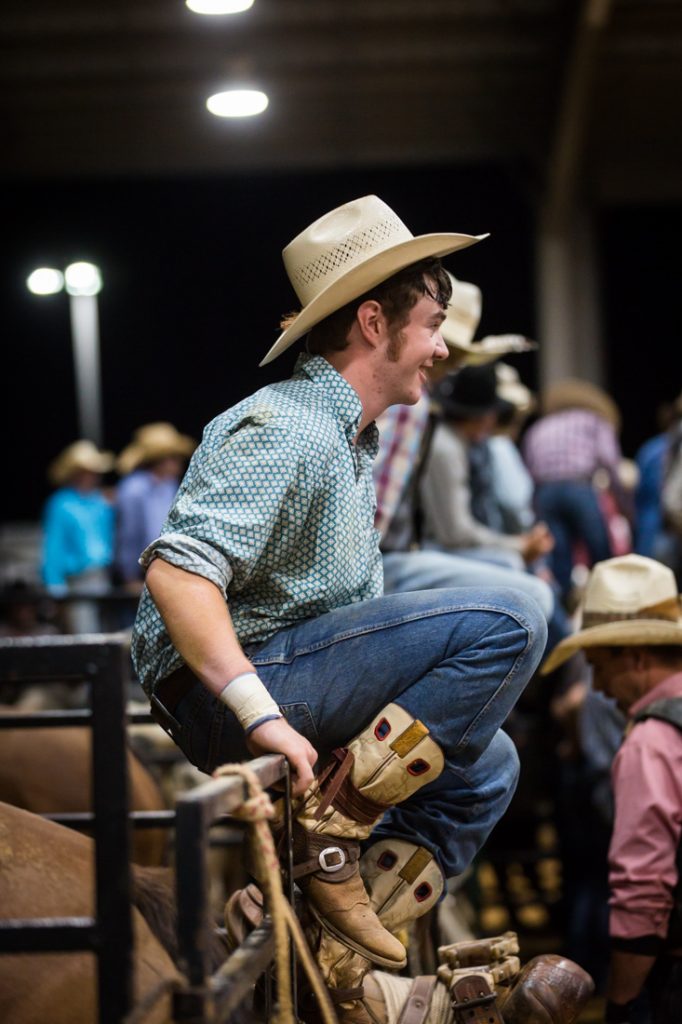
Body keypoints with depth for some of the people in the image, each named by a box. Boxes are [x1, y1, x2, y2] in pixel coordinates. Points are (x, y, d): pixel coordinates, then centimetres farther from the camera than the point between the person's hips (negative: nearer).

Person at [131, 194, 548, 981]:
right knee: (507, 622, -19)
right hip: (218, 694, -10)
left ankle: (379, 912, 8)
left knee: (485, 760, 19)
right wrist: (264, 716, -33)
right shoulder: (288, 428, -15)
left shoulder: (351, 439, 19)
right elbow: (176, 571, -28)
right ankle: (330, 829, -19)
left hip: (280, 675, 10)